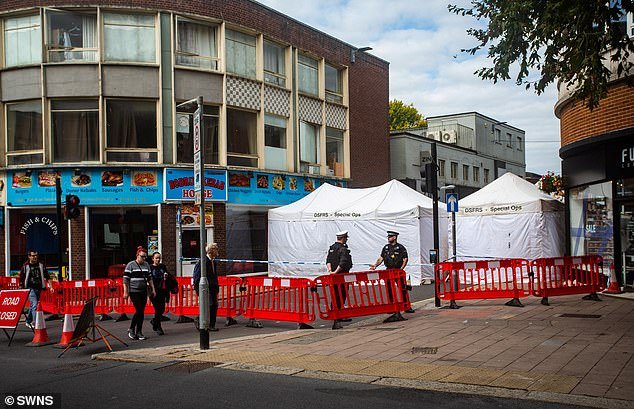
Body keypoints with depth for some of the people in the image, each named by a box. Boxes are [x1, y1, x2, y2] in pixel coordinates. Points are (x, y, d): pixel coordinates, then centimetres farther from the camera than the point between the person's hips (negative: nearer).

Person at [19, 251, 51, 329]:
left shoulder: (41, 265, 5)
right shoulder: (25, 266, -4)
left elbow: (47, 277, 8)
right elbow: (21, 279, 1)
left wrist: (50, 287, 2)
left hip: (39, 288, 4)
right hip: (30, 288, -4)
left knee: (32, 305, 16)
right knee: (34, 305, -15)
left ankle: (28, 321, 33)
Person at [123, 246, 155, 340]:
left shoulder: (146, 265, 12)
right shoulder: (131, 265, -6)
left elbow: (149, 278, 20)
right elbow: (125, 279, -7)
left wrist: (153, 289, 15)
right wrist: (125, 292, -11)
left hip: (144, 292, 6)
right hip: (134, 291, -6)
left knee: (141, 312, 5)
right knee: (139, 311, -12)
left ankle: (139, 332, 13)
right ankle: (131, 329, 6)